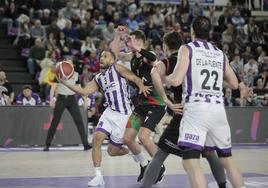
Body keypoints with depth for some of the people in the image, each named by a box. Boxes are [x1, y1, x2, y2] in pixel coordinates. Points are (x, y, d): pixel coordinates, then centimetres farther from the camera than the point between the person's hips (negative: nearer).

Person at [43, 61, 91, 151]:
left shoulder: (76, 75, 7)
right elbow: (53, 87, -7)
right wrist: (51, 99, -20)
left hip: (71, 99, 2)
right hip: (61, 99, -2)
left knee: (79, 121, -7)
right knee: (54, 122, -2)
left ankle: (85, 144, -5)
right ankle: (47, 145, 7)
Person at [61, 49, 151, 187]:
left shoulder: (117, 68, -1)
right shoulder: (98, 79, 15)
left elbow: (135, 78, -10)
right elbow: (84, 91, 10)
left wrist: (142, 86, -33)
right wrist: (65, 83, 0)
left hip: (122, 114, -5)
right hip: (109, 112, 5)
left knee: (112, 151, 1)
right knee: (96, 138, -15)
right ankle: (98, 176, -6)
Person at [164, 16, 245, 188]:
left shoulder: (187, 49, 1)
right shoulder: (220, 54, 16)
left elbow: (176, 81, -8)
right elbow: (234, 84, 23)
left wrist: (162, 77, 12)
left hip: (196, 108, -5)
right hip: (218, 109, 5)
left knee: (190, 161, -9)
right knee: (227, 158, 20)